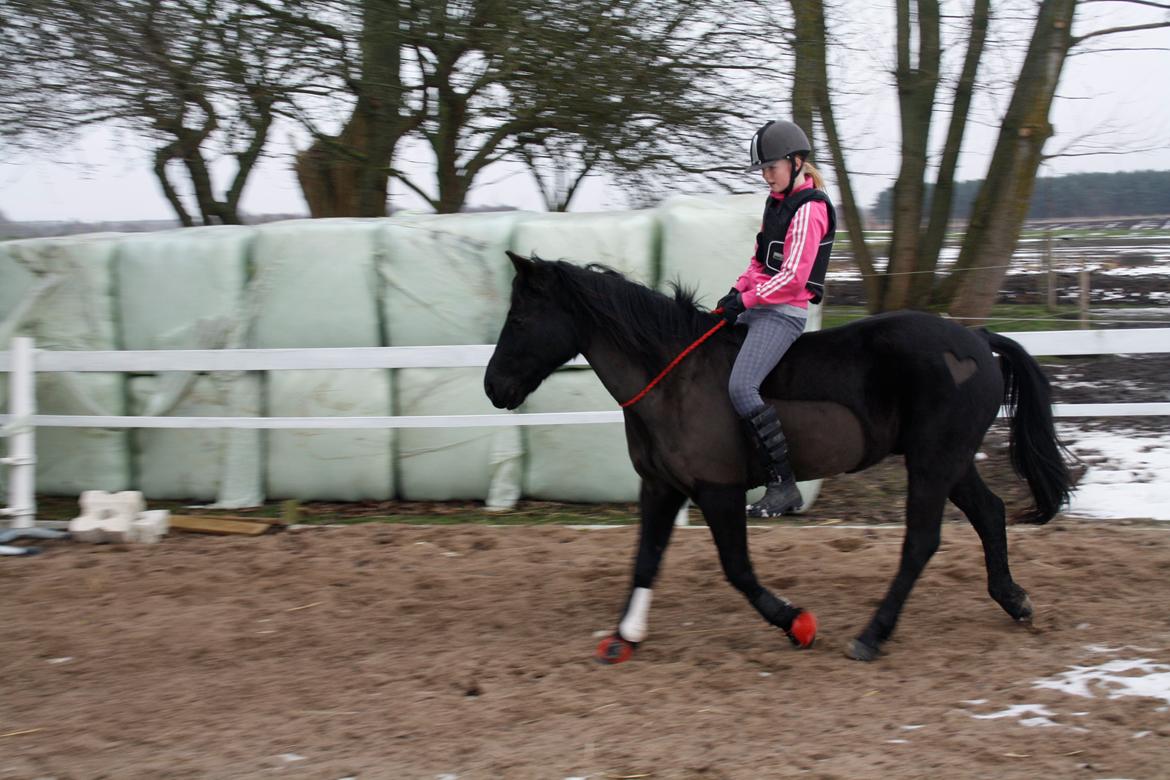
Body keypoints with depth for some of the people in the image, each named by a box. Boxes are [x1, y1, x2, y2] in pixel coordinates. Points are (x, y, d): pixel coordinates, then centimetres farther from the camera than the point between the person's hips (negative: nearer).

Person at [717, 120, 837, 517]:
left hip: (783, 313, -10)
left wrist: (746, 300, -15)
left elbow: (793, 277, -19)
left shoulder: (809, 209, -13)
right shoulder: (777, 202, 16)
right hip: (758, 307, 11)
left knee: (741, 387, -24)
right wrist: (740, 289, 5)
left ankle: (784, 484, -20)